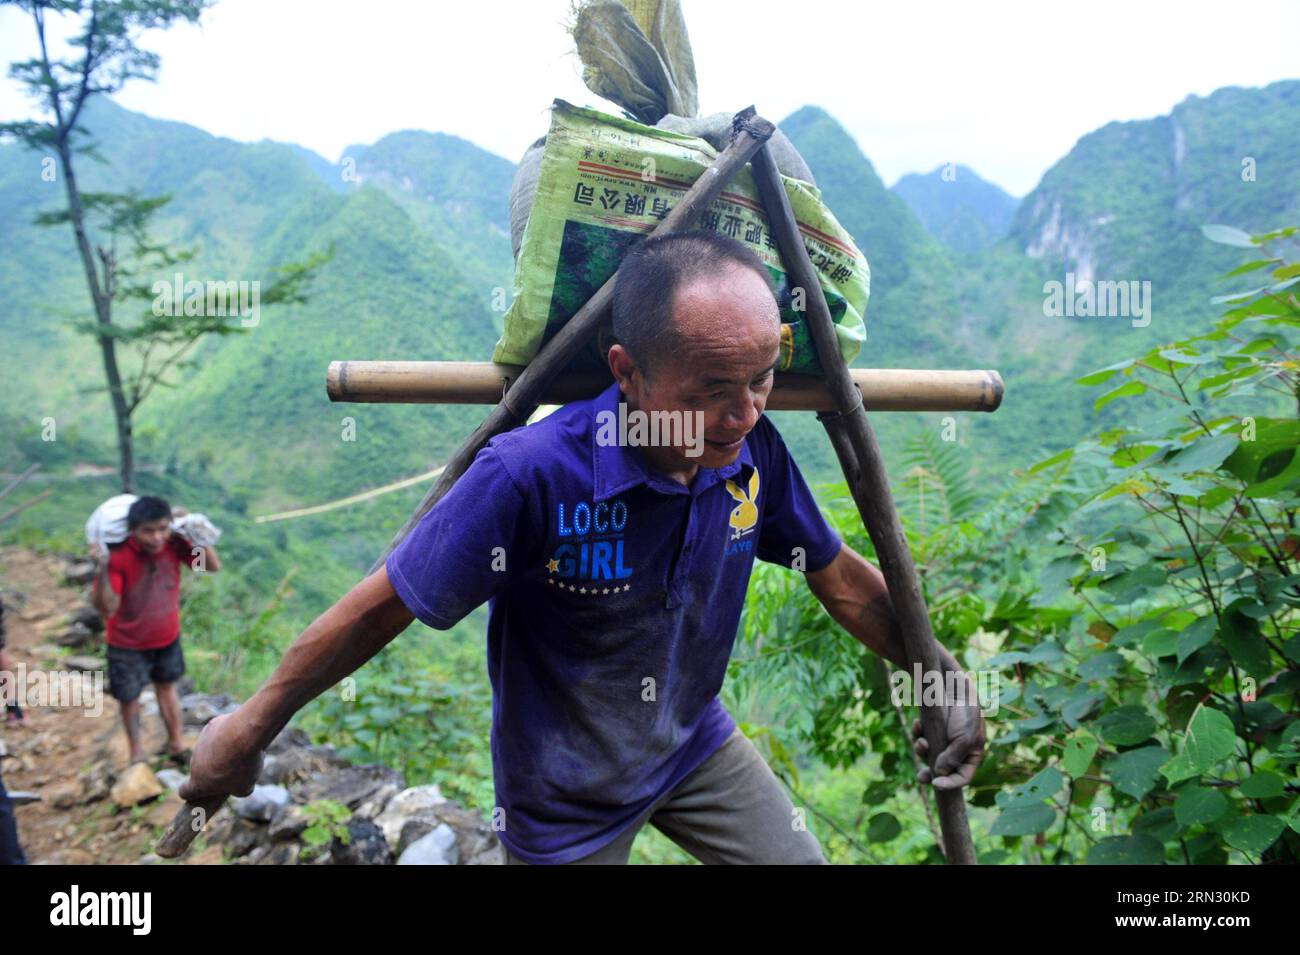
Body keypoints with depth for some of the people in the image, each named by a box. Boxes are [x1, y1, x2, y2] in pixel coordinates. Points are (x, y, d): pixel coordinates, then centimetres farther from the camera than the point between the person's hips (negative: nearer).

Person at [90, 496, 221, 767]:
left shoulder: (174, 544, -21)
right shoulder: (118, 556, -31)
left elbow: (214, 567, -17)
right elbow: (106, 608, -34)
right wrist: (102, 570, -48)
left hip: (167, 636, 3)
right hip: (127, 644, -3)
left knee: (166, 688, 24)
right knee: (130, 698, 15)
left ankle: (176, 744, 42)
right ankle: (136, 752, 38)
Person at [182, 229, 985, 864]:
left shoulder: (755, 452, -17)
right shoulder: (532, 474, -33)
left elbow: (839, 576, 0)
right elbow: (382, 609, -22)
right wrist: (252, 727, -10)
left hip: (697, 744, 5)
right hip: (565, 798, -4)